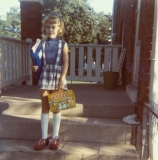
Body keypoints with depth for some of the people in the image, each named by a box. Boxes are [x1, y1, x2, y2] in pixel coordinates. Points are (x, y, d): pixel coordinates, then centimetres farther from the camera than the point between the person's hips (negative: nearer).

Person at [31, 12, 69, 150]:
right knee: (45, 108, 7)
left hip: (58, 79, -2)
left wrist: (62, 79, -14)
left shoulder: (63, 45, 2)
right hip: (45, 78, 2)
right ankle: (44, 137, 16)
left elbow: (65, 63, -5)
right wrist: (35, 67, -18)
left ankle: (55, 137, 18)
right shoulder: (42, 45, 7)